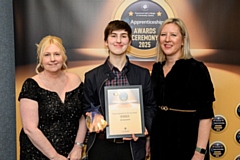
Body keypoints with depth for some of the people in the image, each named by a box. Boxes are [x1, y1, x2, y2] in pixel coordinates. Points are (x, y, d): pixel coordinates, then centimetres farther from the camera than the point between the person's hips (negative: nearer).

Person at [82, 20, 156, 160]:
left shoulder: (143, 74, 4)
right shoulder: (92, 76, 2)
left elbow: (150, 106, 7)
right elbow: (87, 108, 7)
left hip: (133, 147, 1)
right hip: (102, 147, 0)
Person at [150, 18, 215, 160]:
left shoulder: (197, 68, -12)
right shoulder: (157, 68, 5)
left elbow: (205, 115, -15)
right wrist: (148, 139, 10)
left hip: (187, 139, -5)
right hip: (160, 139, 5)